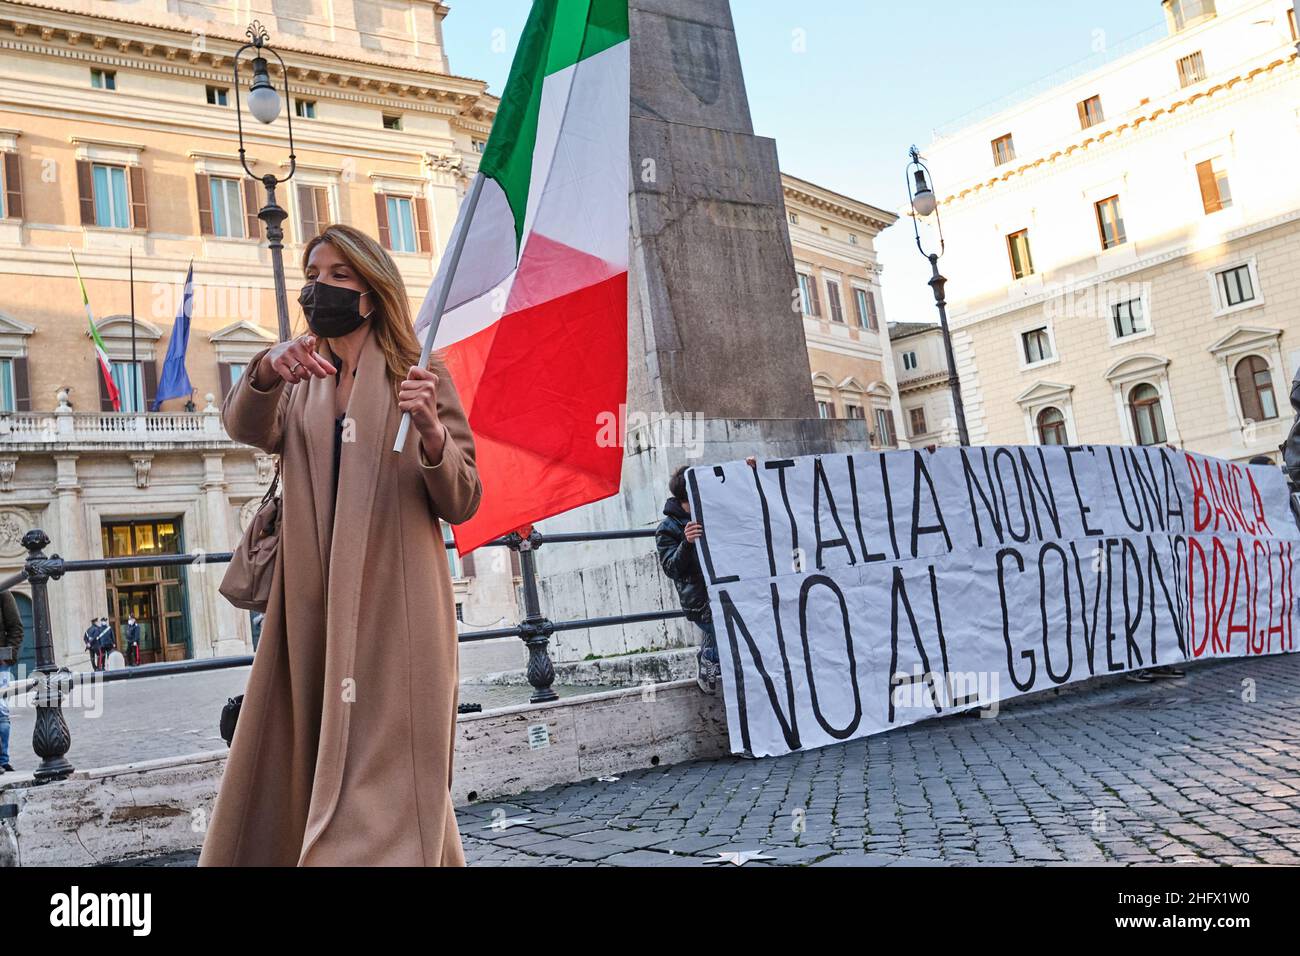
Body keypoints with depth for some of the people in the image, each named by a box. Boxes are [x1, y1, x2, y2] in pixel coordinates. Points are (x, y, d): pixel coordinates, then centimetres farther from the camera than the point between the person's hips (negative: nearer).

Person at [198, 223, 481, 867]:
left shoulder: (421, 379, 5)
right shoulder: (298, 384, 16)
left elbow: (461, 504, -1)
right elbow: (246, 427, -7)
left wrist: (432, 433, -20)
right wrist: (266, 372, -28)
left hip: (395, 607, -4)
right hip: (313, 609, 4)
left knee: (382, 784, -7)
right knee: (296, 780, 8)